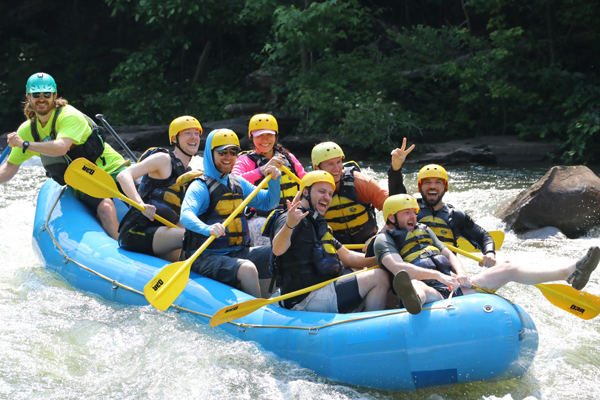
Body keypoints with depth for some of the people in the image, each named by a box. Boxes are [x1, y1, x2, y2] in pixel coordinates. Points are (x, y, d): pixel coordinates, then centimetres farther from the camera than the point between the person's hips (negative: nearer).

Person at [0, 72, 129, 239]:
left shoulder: (69, 116, -15)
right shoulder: (27, 130, 6)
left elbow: (61, 148, -32)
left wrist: (25, 145, -28)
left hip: (111, 169, -3)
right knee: (105, 208, -29)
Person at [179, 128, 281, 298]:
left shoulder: (239, 183, 17)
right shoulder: (200, 186, -7)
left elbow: (267, 203, 21)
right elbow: (186, 215, -24)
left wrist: (274, 181, 0)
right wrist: (208, 229, -45)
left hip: (239, 252, 7)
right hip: (206, 257, -7)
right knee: (247, 269, -35)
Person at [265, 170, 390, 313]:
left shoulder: (317, 225, 25)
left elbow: (347, 257, 25)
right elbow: (278, 250, -29)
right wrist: (289, 225, -50)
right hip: (307, 299, -11)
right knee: (378, 277, -15)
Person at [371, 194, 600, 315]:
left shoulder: (423, 230, 28)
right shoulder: (384, 240, 4)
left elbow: (448, 254, 20)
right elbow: (397, 268, -16)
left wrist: (460, 274, -5)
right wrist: (437, 275, -29)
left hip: (454, 288, 8)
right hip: (430, 293, -8)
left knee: (508, 269, 1)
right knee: (415, 286, -46)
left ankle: (571, 273, -4)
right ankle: (413, 300, -87)